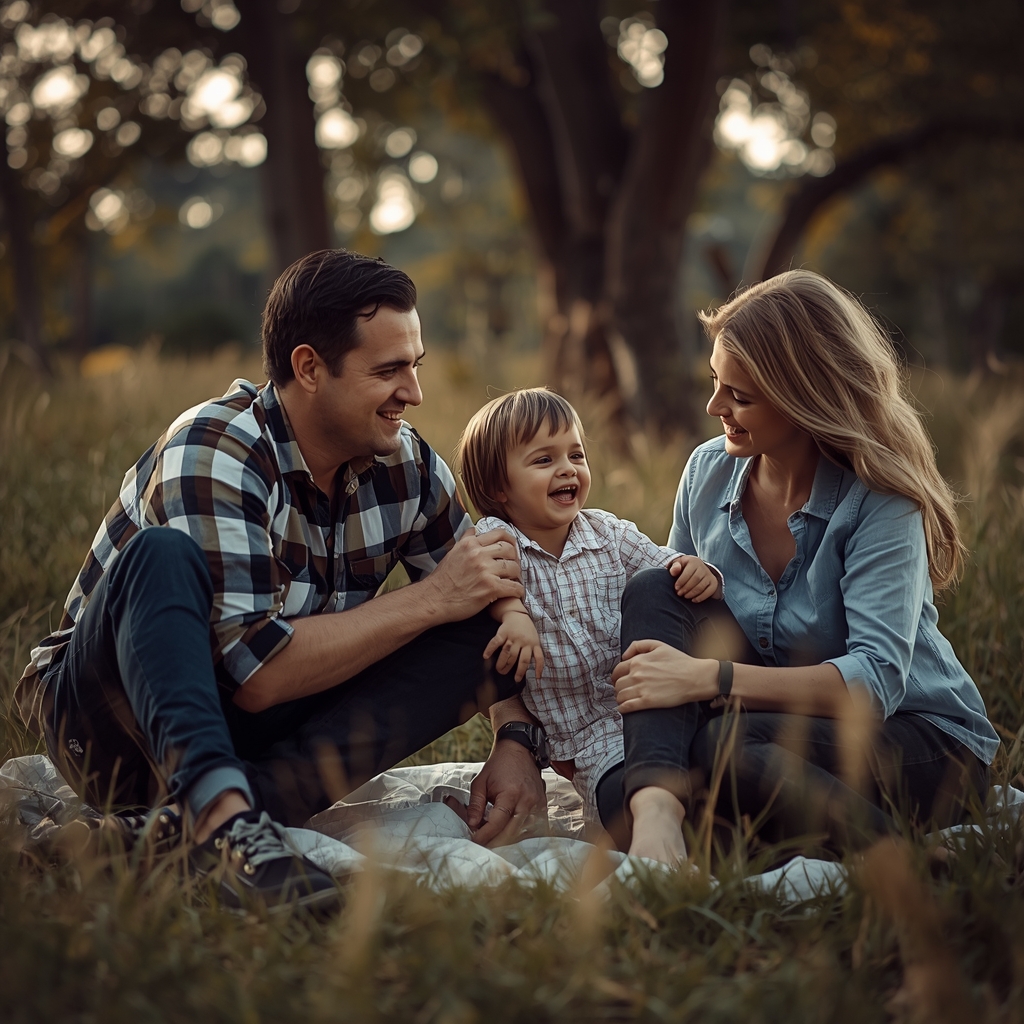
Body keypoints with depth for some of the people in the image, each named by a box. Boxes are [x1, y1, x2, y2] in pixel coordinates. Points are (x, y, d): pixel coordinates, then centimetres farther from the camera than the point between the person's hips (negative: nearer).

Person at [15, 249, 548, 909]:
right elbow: (256, 671, -31)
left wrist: (519, 743, -17)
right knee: (163, 554, -34)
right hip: (118, 723, -5)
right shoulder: (212, 452, -23)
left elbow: (499, 601, 3)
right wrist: (432, 600, -25)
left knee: (476, 635, -15)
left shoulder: (409, 467, -4)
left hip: (255, 732, 6)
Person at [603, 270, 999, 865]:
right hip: (784, 722, 6)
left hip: (928, 744, -6)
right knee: (654, 592, -16)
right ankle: (657, 805, -35)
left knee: (729, 743, -36)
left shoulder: (882, 502, -18)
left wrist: (710, 677, -34)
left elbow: (878, 680, -28)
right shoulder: (709, 470, -1)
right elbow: (664, 619, 7)